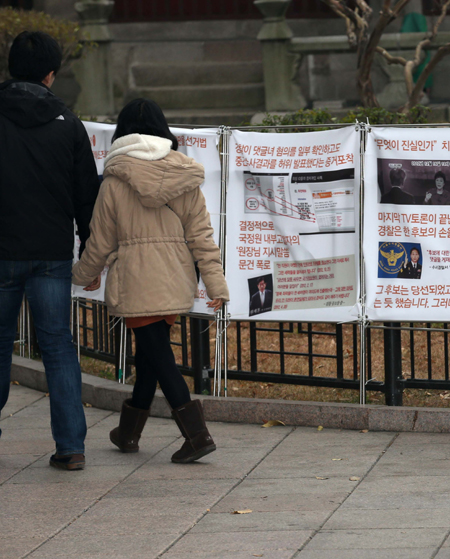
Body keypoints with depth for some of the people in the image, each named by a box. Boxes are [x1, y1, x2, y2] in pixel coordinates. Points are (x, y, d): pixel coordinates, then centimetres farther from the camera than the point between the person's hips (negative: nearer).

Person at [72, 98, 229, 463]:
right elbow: (201, 232, 0)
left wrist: (84, 275, 18)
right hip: (176, 279, 5)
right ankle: (129, 432, 28)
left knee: (158, 354, -4)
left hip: (137, 280, -5)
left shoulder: (116, 181, -7)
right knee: (150, 351, 17)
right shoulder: (185, 177, 2)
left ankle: (197, 434, -14)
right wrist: (215, 282, 1)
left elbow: (101, 240, 1)